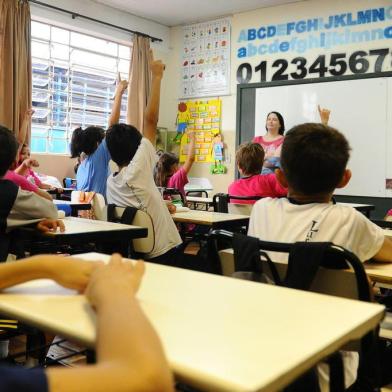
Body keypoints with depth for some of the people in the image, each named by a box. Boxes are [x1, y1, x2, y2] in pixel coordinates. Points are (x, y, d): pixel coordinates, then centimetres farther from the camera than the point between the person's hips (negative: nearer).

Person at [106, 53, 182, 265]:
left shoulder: (110, 182, 5)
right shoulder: (137, 171, -16)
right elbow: (151, 120, -16)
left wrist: (160, 205, 28)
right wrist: (157, 77, -9)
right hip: (164, 251, -7)